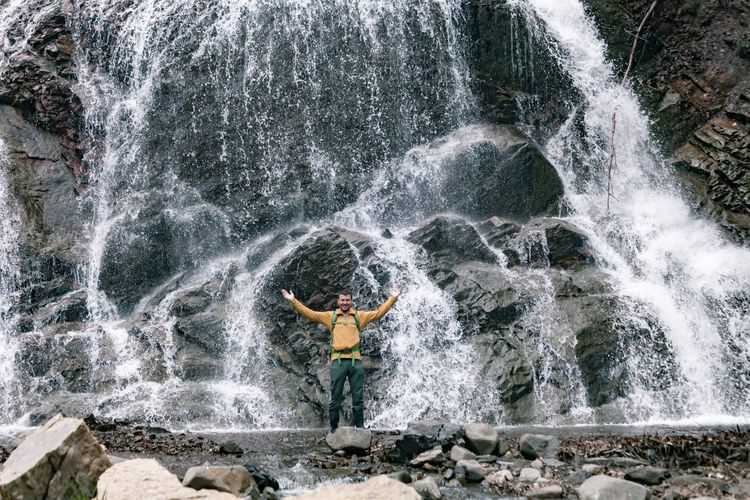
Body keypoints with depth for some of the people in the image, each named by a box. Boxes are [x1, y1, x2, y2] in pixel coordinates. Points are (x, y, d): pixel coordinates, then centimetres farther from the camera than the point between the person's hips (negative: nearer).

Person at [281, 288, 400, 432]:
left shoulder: (359, 316, 14)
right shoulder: (330, 316, 13)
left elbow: (379, 312, 13)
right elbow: (309, 313, 10)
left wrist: (392, 299, 8)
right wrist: (293, 301, 5)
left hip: (356, 360, 1)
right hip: (338, 361, -1)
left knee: (358, 398, 4)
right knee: (335, 398, 3)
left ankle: (360, 427, 11)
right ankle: (334, 429, 10)